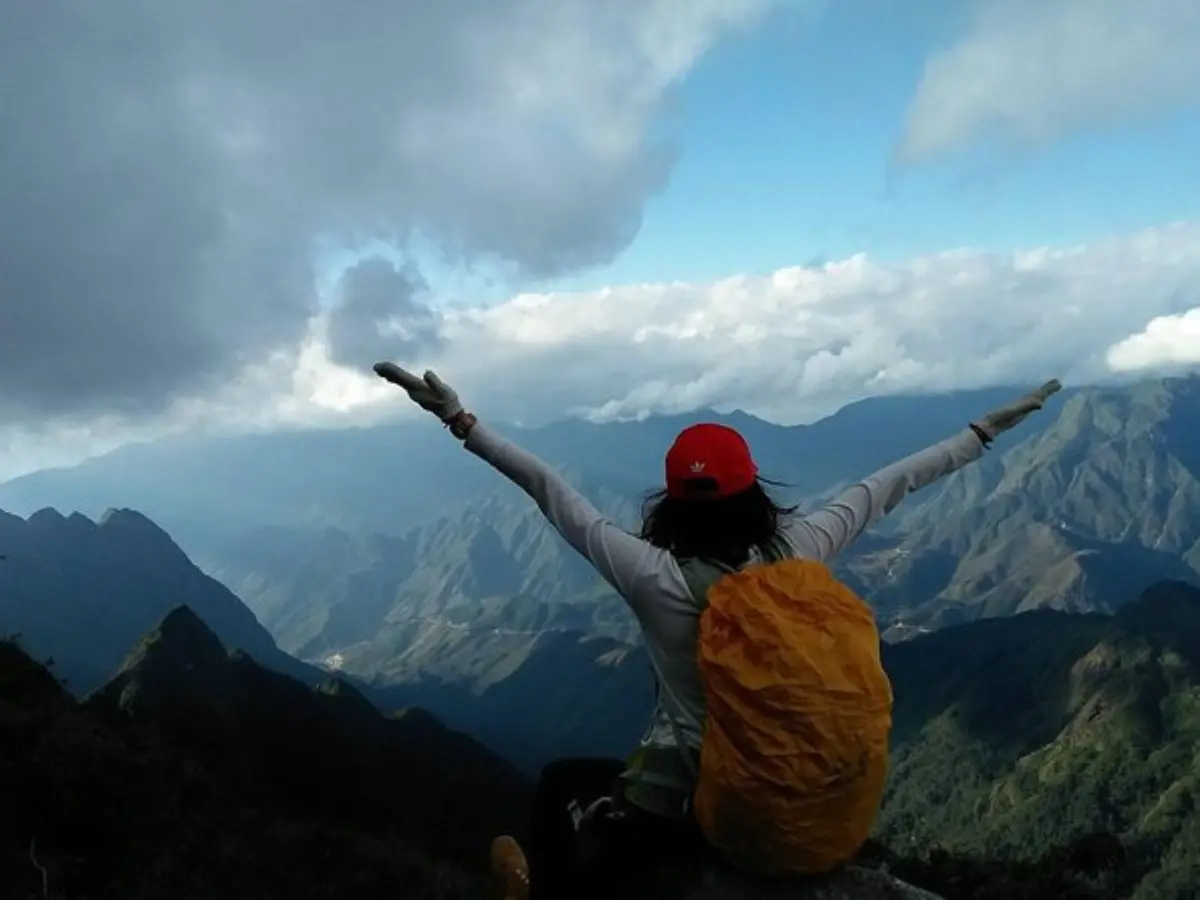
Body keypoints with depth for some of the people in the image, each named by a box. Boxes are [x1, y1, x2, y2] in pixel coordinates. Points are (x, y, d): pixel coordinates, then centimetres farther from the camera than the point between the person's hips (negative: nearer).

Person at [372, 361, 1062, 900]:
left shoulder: (656, 578, -25)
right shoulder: (794, 554, -15)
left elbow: (553, 493, -21)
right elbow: (886, 487, -5)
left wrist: (461, 422, -15)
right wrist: (987, 429, 8)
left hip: (683, 802, -4)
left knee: (561, 784, 25)